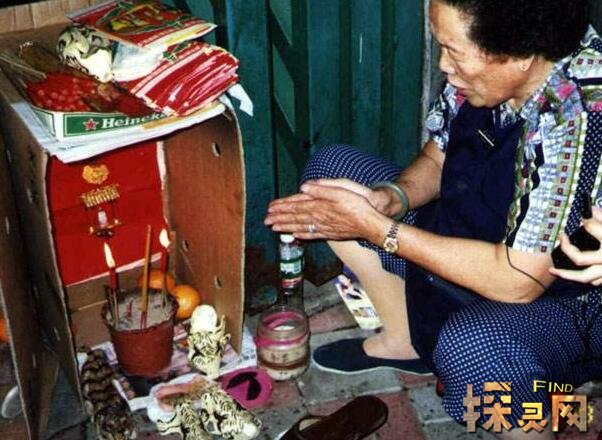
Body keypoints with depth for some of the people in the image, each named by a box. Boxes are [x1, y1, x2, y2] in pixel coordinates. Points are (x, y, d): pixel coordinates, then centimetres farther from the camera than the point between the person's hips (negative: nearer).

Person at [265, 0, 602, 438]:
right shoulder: (485, 66, -12)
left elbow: (517, 280, -33)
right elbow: (435, 161, 4)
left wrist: (376, 228, -29)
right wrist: (388, 199, -19)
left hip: (564, 299, -7)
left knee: (470, 344, -41)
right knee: (330, 167, 3)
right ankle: (404, 339, 12)